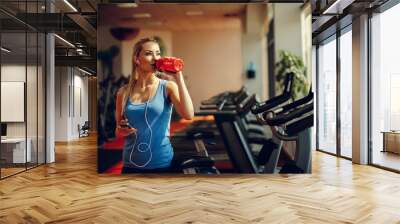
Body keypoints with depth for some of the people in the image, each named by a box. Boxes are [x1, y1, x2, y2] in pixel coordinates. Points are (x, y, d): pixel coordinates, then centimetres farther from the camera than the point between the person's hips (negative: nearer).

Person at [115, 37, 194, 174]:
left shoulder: (168, 86, -5)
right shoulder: (124, 91, 1)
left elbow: (188, 115, -22)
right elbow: (118, 131, 12)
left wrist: (178, 78, -19)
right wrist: (121, 131, -10)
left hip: (163, 164, -2)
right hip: (131, 165, 2)